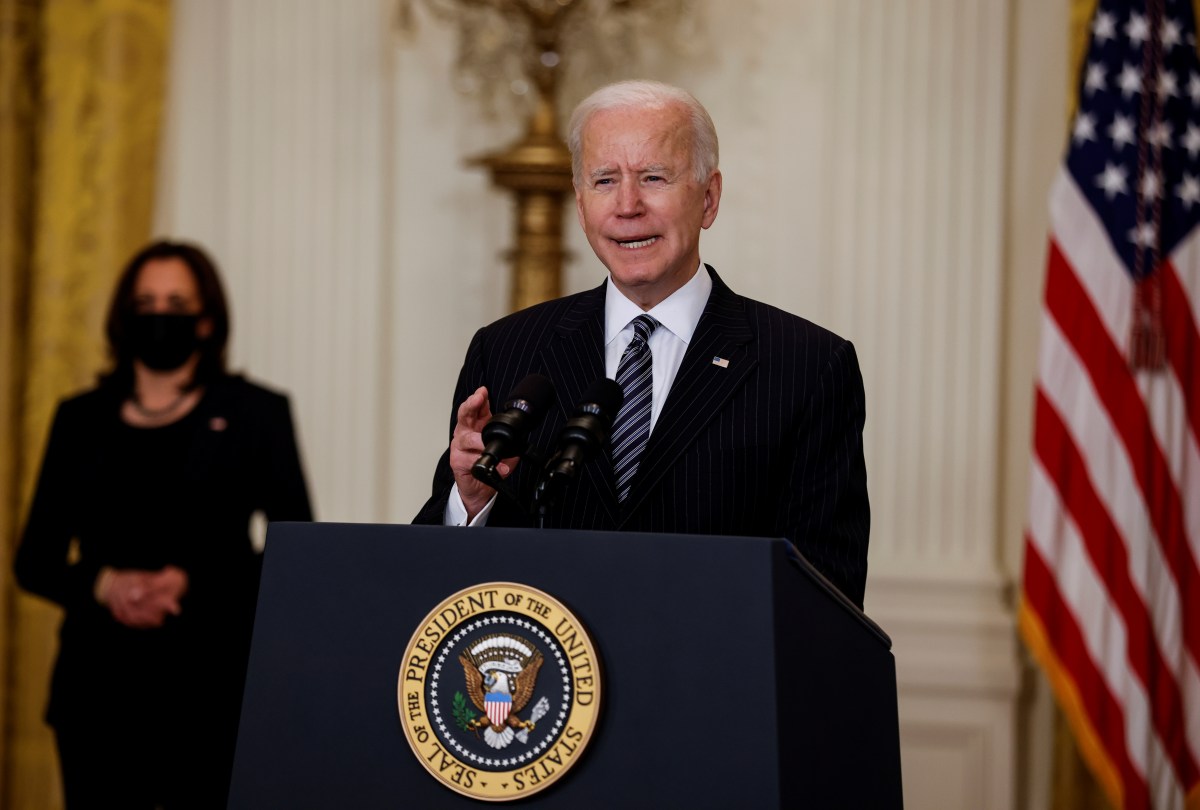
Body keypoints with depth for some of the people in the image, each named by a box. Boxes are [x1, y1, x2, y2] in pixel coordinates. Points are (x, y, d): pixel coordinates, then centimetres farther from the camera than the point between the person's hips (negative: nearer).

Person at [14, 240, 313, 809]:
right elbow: (35, 560, 12)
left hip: (210, 687, -2)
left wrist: (191, 584, -12)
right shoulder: (80, 419, 14)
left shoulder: (254, 415, 6)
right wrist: (103, 584, -9)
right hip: (100, 682, 2)